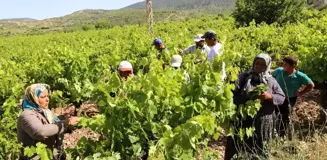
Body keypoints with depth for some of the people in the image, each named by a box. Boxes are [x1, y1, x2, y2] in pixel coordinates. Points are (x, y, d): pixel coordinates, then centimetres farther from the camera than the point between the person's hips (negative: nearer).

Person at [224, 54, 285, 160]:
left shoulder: (271, 81, 5)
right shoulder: (244, 77, 2)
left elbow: (282, 98, 5)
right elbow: (233, 92, -3)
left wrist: (270, 96, -14)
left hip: (262, 121, 1)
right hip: (243, 118, -1)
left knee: (259, 149, 12)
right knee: (237, 146, 5)